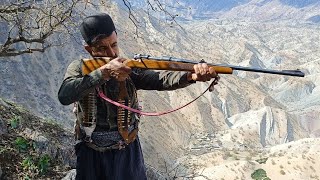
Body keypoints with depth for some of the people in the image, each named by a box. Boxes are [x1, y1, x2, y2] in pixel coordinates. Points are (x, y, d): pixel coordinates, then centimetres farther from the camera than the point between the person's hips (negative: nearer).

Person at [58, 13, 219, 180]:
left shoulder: (129, 68, -6)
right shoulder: (78, 68, -8)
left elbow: (160, 79, -23)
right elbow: (65, 95, -27)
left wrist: (192, 75, -42)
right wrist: (104, 72, -34)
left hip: (127, 153, 1)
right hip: (90, 155, 0)